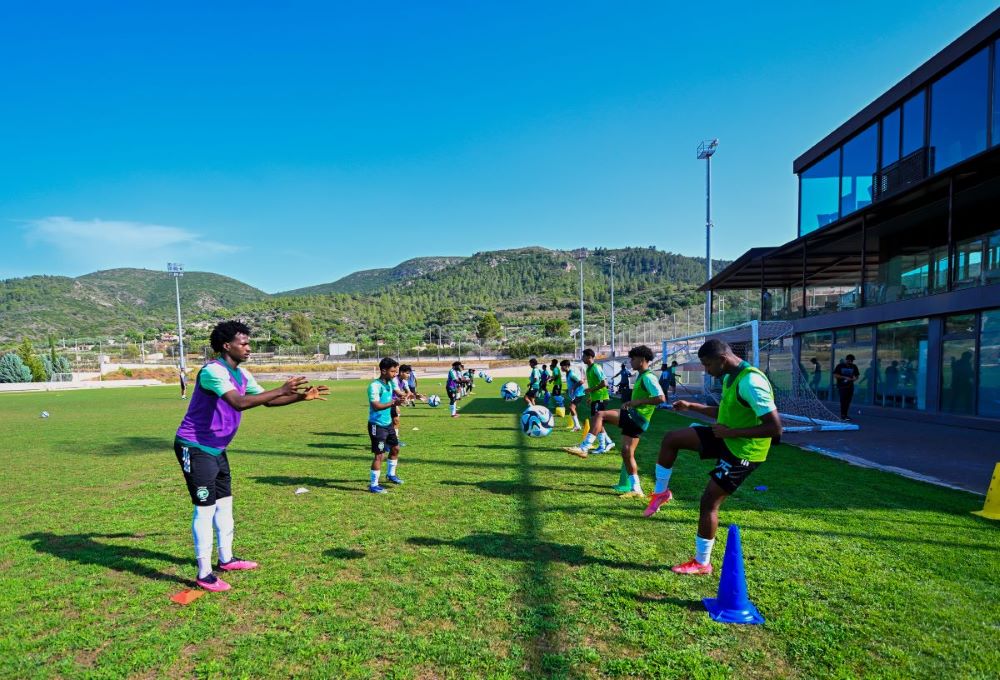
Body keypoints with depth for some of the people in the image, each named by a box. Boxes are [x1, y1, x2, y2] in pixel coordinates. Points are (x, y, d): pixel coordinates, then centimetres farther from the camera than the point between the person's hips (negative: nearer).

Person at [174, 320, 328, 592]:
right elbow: (239, 403, -37)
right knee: (205, 508, -5)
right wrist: (281, 390, -36)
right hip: (194, 447, -9)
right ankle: (204, 574, 7)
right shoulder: (213, 371, -23)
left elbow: (267, 400, 13)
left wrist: (301, 396, 2)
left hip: (216, 448, 9)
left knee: (224, 503, 16)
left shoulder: (241, 374, 5)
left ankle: (226, 559, 32)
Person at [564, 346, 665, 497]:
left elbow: (661, 398, -25)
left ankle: (583, 449, -16)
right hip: (634, 417, 10)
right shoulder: (642, 376, 16)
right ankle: (636, 489, 18)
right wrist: (631, 403, 16)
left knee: (600, 415, -19)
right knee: (627, 453, 12)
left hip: (636, 417, -10)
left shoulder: (648, 377, -14)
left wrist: (638, 401, -24)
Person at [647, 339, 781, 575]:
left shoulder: (751, 381, -28)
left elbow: (775, 427, -30)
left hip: (742, 451, -9)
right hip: (726, 438, 9)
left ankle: (702, 563, 16)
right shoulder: (730, 377, 3)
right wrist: (691, 406, 12)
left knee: (709, 501, -2)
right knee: (671, 438, -1)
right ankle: (661, 492, 18)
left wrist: (731, 432, -26)